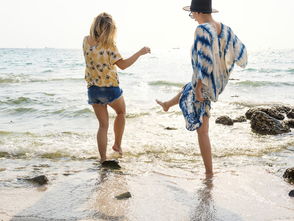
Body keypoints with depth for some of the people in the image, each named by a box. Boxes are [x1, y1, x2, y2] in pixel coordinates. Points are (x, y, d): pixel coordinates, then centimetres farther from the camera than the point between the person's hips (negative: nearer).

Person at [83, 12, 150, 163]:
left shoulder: (86, 41, -1)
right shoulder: (109, 46, -17)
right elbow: (123, 65, -16)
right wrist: (140, 53, -9)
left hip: (93, 89, 4)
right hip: (110, 88, -4)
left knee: (103, 125, 12)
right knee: (121, 112, 27)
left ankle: (103, 159, 10)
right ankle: (117, 144, 27)